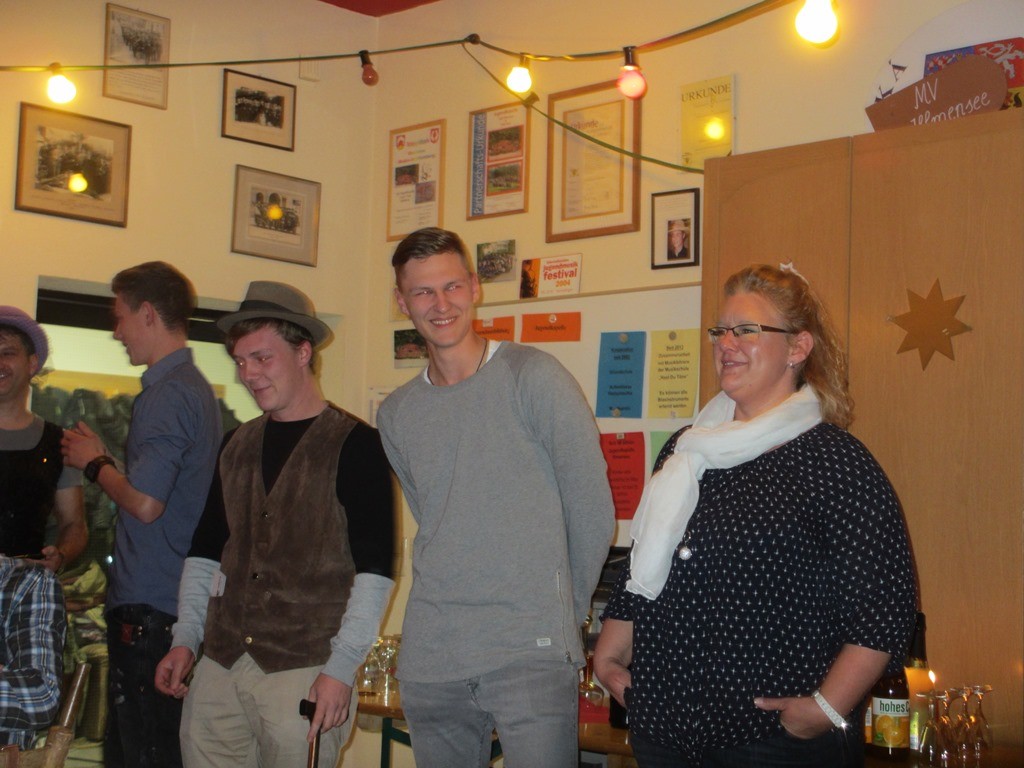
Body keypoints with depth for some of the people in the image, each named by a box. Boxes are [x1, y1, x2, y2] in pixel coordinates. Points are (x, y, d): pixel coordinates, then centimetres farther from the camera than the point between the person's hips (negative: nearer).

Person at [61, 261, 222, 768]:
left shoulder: (166, 394, -15)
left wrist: (94, 464, -5)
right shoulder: (197, 388, 16)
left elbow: (145, 503, -22)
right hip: (175, 598, 10)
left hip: (147, 607, -10)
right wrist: (103, 460, 16)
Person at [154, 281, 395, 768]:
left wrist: (341, 668, -15)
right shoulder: (237, 446, 15)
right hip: (220, 664, 6)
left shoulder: (353, 445, -4)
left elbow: (374, 568, -9)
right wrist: (185, 640, 11)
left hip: (305, 669, -5)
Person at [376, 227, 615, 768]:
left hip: (530, 650, -5)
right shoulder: (395, 414, 11)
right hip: (429, 657, 5)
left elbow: (593, 509, -3)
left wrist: (564, 611, 5)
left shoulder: (532, 377, -6)